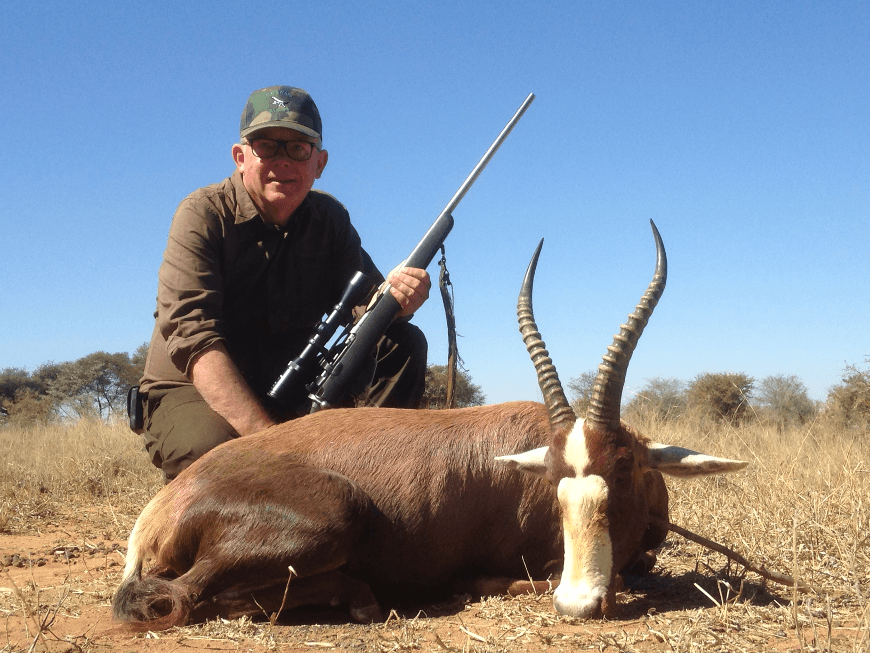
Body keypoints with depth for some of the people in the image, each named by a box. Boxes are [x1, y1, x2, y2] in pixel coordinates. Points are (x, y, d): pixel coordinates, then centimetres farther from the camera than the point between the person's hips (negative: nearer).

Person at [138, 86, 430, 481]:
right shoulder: (202, 215, -13)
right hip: (192, 393, -4)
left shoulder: (329, 219, 5)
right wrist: (266, 436, -39)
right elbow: (193, 336, -26)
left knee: (403, 344, -10)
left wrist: (394, 298, -32)